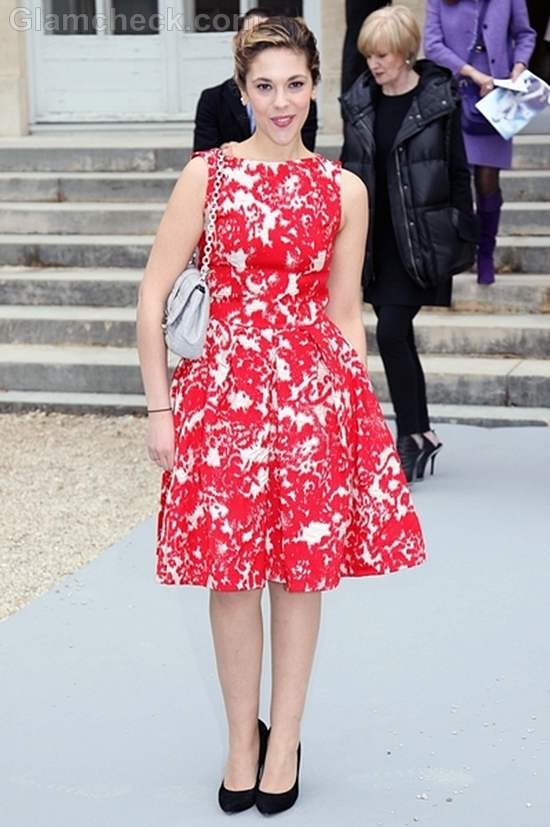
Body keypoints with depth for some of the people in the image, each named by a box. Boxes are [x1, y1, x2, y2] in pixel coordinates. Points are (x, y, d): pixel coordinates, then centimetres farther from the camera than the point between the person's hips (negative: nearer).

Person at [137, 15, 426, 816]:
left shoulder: (344, 190, 5)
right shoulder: (208, 174, -2)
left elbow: (345, 315, 10)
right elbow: (153, 297, -3)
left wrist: (356, 406, 8)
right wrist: (160, 407, -6)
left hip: (315, 388, 2)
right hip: (224, 385, -1)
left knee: (303, 568, 7)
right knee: (231, 571, 5)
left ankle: (284, 740, 23)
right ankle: (242, 740, 23)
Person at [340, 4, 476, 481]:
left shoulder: (439, 100, -5)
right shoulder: (359, 102, 6)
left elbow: (458, 172, 0)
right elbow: (349, 171, 13)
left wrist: (464, 234, -1)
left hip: (420, 239, -5)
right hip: (378, 240, 5)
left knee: (391, 331, -14)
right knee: (399, 337, 9)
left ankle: (413, 436, -2)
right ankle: (422, 434, 21)